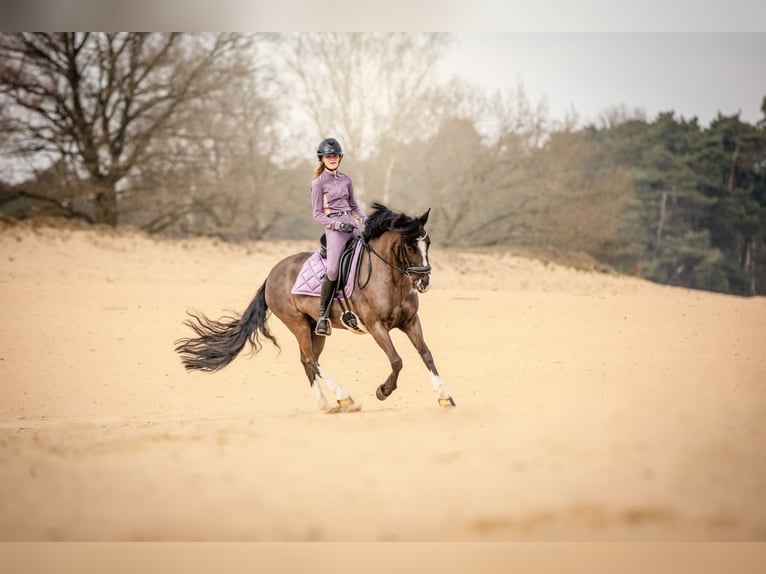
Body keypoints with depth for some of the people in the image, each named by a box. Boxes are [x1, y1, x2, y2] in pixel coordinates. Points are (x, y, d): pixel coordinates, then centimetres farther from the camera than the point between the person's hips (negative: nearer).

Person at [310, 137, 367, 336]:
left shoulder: (346, 179, 15)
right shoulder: (319, 183, 1)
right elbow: (318, 214, -1)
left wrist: (365, 218, 5)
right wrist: (338, 224, -15)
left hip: (352, 224, 6)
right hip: (334, 227, -6)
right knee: (333, 270, -23)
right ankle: (322, 316, -14)